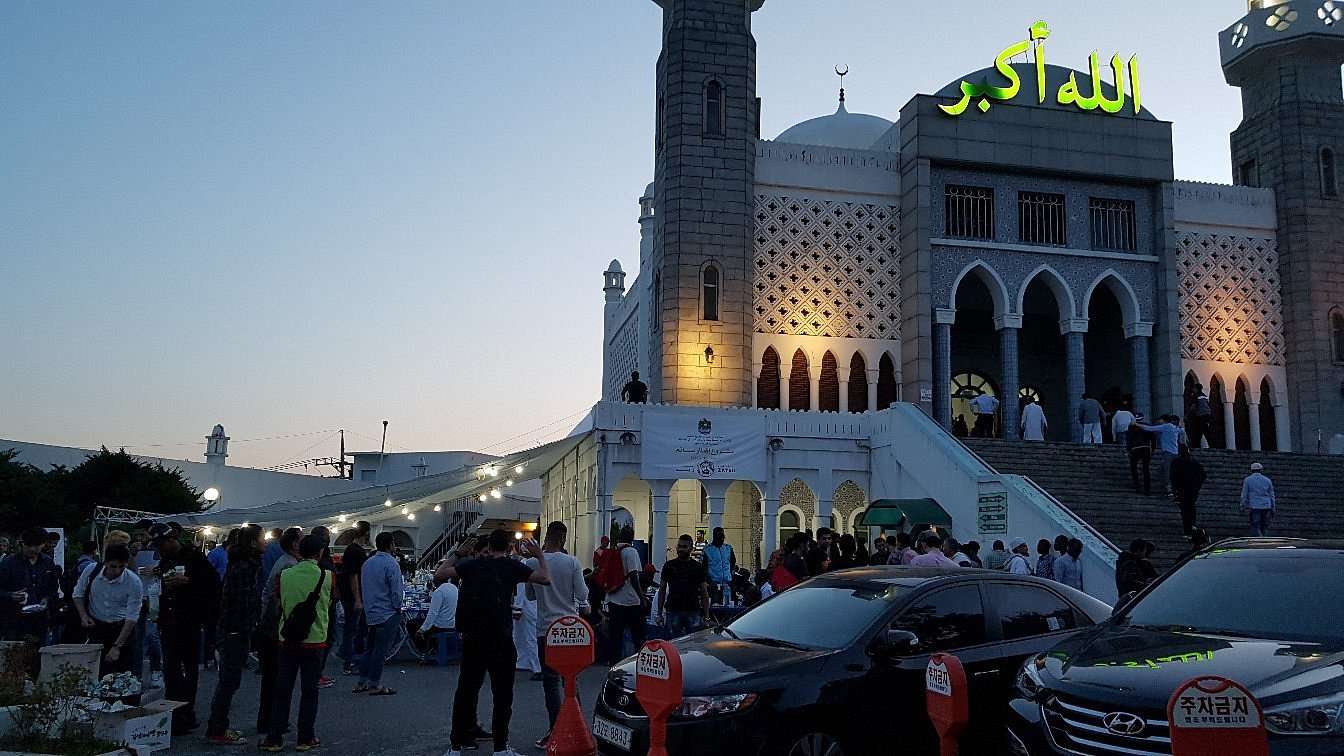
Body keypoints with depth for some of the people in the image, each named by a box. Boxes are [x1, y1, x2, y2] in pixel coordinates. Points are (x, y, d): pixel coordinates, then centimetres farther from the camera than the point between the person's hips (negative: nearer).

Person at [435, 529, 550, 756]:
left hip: (472, 638, 3)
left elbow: (438, 575, 3)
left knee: (466, 691, 11)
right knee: (502, 694, 6)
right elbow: (545, 579, -8)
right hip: (501, 640, -3)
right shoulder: (512, 567, -3)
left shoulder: (471, 565, 4)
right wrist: (540, 556, 8)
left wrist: (455, 555, 15)